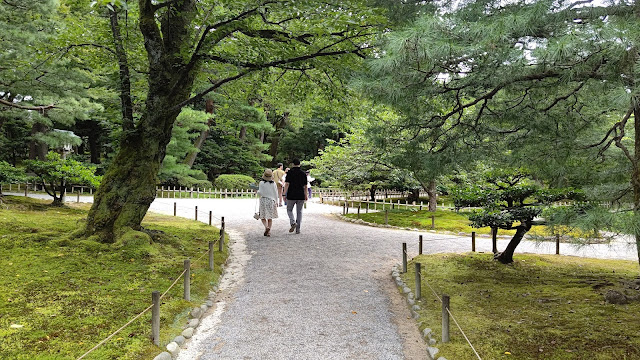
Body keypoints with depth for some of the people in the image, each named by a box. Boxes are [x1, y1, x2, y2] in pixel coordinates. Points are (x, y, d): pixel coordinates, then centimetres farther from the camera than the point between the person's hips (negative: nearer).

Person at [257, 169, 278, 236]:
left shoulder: (261, 183, -8)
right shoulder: (273, 183, 0)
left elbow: (260, 193, -10)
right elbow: (276, 193, 5)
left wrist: (257, 191, 12)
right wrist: (276, 202, 15)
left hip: (263, 200, -2)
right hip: (271, 200, 3)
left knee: (263, 217, 6)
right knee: (270, 217, 10)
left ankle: (266, 226, -19)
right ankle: (269, 232, 9)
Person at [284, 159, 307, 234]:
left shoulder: (290, 172, -4)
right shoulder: (303, 173, 6)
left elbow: (287, 184, -11)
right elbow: (305, 186, 8)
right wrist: (306, 195, 18)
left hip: (291, 195, -2)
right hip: (301, 196, 3)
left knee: (289, 210, 14)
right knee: (299, 212, 9)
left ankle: (293, 222, -11)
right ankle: (298, 229, 8)